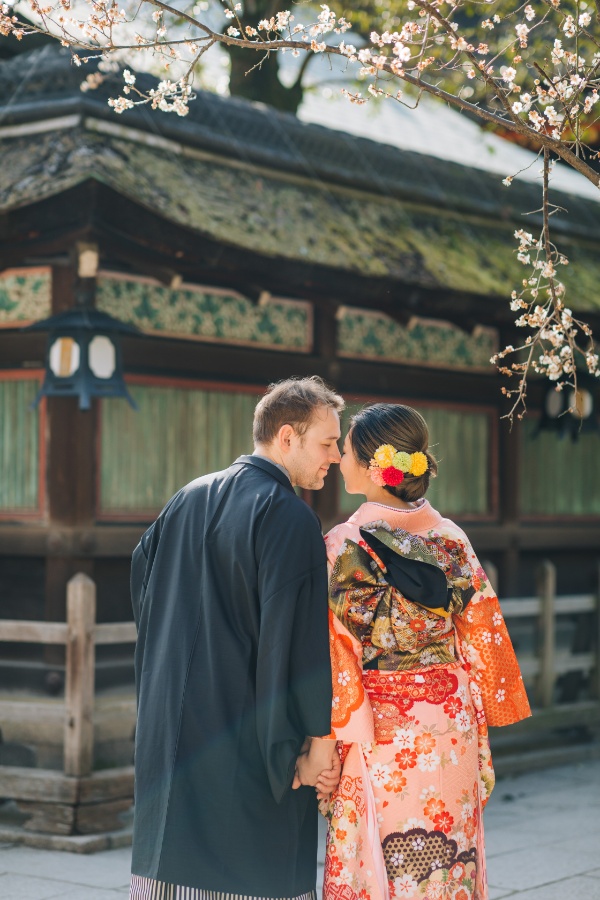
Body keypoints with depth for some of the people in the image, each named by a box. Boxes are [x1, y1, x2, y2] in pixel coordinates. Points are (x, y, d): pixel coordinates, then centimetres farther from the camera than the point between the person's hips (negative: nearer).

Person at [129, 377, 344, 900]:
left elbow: (144, 594, 18)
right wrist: (318, 743, -11)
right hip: (249, 751, -7)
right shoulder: (289, 517, -13)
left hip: (171, 735, 8)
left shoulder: (186, 502, 11)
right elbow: (302, 637, -17)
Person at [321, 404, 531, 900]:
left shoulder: (344, 548, -11)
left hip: (380, 732, -4)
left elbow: (337, 659, -12)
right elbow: (482, 638, 6)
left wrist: (327, 745, -6)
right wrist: (476, 735, 13)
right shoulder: (452, 539, 2)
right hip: (451, 728, 4)